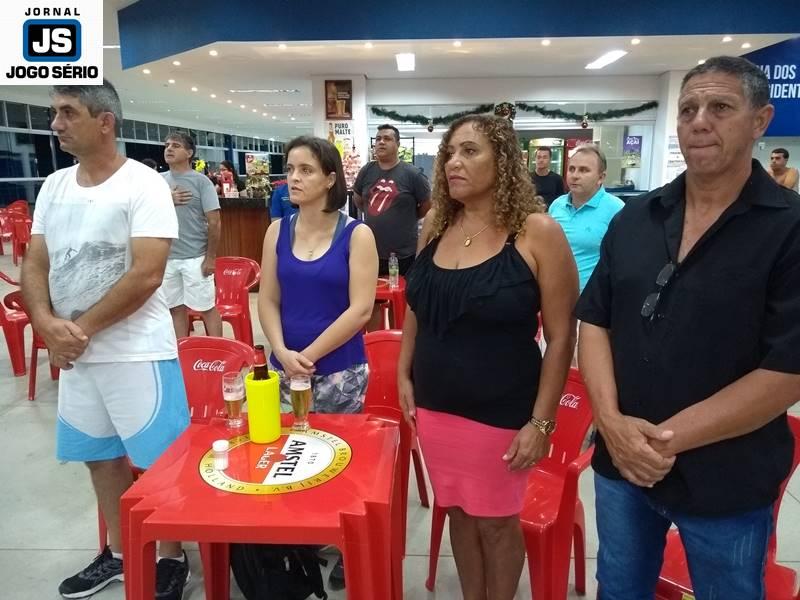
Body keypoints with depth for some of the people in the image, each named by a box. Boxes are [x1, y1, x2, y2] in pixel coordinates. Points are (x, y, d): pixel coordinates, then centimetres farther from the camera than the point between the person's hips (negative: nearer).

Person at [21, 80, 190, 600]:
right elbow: (34, 265, 8)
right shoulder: (54, 187, 10)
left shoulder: (144, 184, -11)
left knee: (157, 462, 2)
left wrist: (83, 327, -13)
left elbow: (147, 273, -19)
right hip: (74, 353, 7)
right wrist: (48, 325, -10)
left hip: (136, 352, -6)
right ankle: (118, 553, 36)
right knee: (101, 456, 17)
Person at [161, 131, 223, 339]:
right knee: (176, 308, 12)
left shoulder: (201, 181, -5)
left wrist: (210, 257, -11)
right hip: (167, 257, 5)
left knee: (207, 308, 3)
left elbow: (214, 222, -8)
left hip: (195, 258, -4)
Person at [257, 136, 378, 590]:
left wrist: (308, 356, -14)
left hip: (340, 371, -3)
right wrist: (283, 354, -12)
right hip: (285, 369, 4)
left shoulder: (357, 234, -9)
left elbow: (360, 309, -14)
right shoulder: (278, 231, 3)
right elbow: (268, 301, 3)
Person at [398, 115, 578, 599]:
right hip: (435, 405, 5)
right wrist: (404, 374, 9)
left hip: (500, 411, -4)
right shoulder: (436, 225, 2)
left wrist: (541, 421, -12)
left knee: (496, 521, 14)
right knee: (458, 512, 19)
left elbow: (561, 336, -12)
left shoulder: (538, 233, -13)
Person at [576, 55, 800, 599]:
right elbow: (595, 323, 0)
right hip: (620, 462, 4)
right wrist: (612, 422, -13)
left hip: (726, 482, -3)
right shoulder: (634, 218, 1)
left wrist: (668, 438, -18)